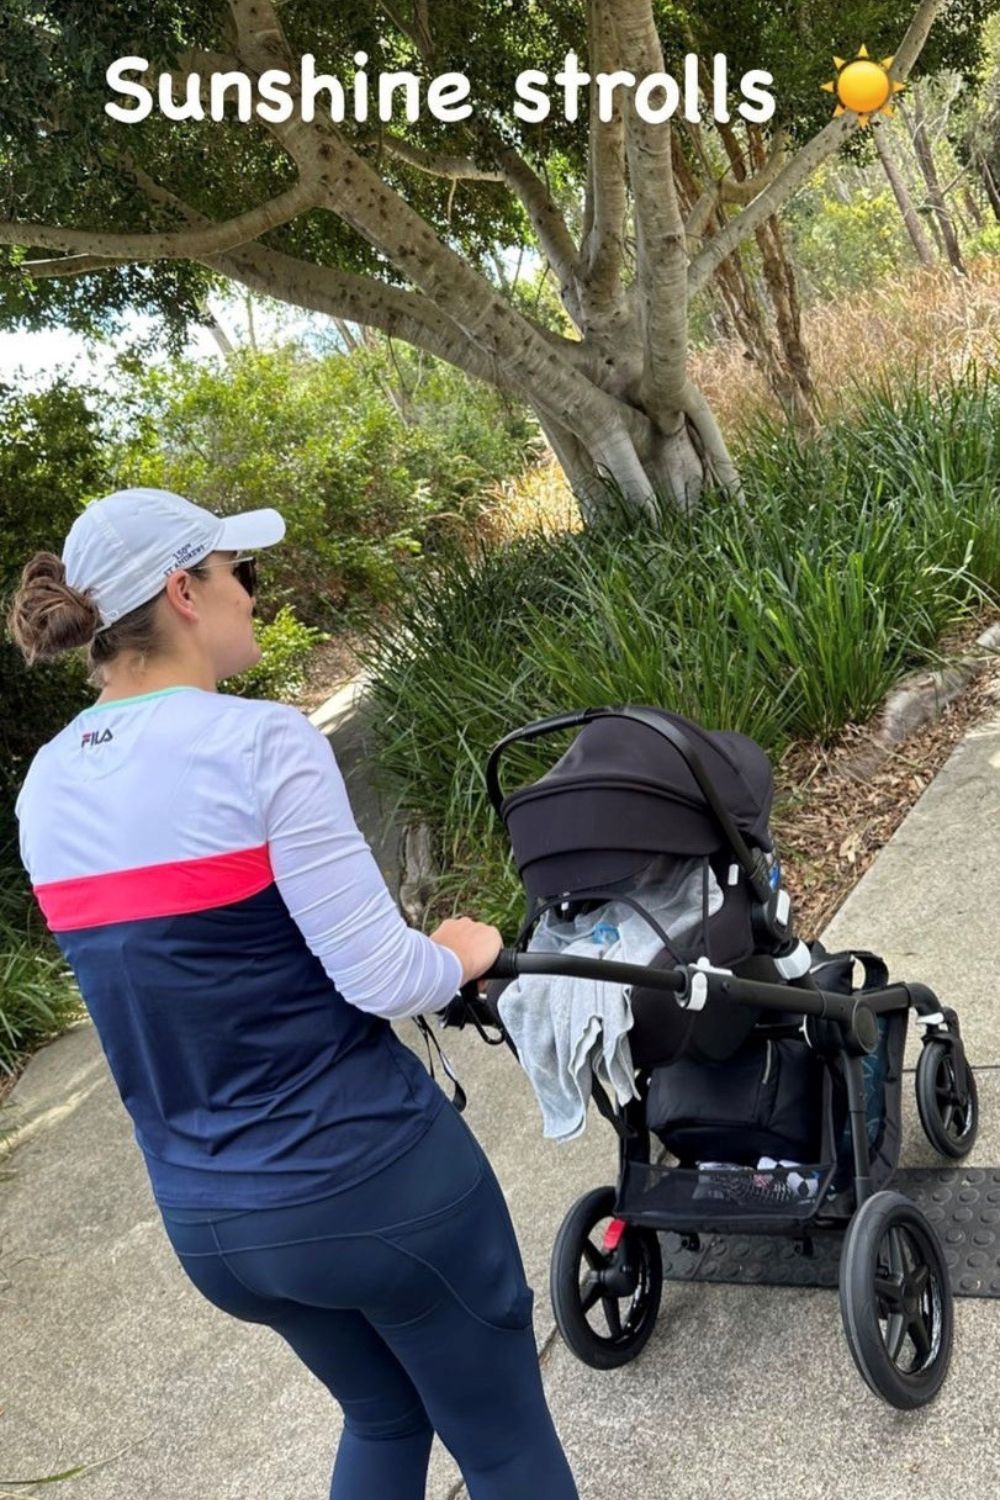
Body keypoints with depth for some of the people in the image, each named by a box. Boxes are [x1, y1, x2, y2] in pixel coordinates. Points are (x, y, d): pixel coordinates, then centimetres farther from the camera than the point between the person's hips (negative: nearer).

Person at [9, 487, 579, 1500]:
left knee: (383, 1414, 31)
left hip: (204, 1217, 7)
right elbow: (382, 979, -21)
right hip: (369, 1181, -7)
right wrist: (460, 953, 0)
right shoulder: (259, 742, -20)